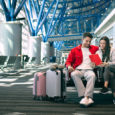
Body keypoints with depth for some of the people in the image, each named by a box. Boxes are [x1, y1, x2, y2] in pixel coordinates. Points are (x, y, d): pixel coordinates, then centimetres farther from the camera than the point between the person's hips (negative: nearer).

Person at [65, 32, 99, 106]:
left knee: (92, 75, -36)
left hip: (89, 70, 0)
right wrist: (69, 66, -9)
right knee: (74, 74, -36)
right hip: (78, 69, 0)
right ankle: (86, 97, -40)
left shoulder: (93, 49, 21)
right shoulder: (75, 50, 17)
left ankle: (87, 97, -42)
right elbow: (68, 61, 15)